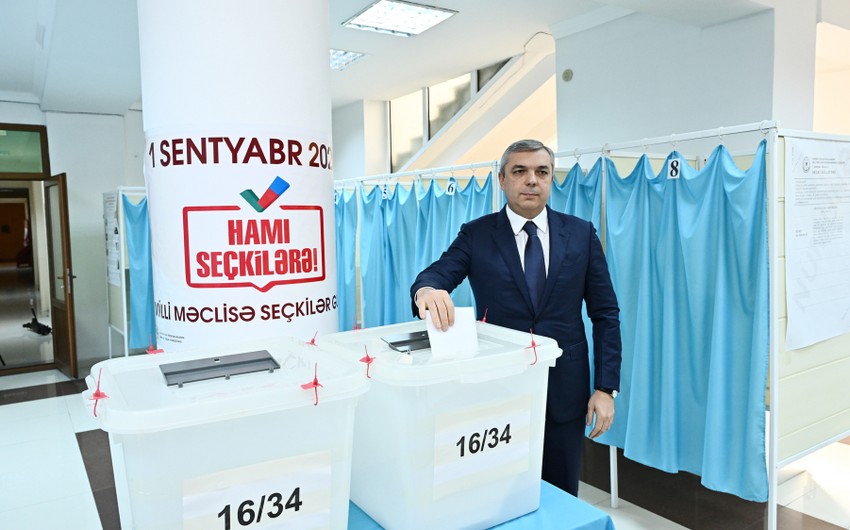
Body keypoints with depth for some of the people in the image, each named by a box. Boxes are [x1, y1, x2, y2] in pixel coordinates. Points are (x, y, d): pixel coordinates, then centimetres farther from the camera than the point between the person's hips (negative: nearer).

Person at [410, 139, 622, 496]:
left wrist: (606, 388, -3)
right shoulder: (476, 234, -1)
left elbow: (605, 314, 2)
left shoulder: (581, 234, 1)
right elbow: (435, 275, -14)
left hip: (565, 392, 1)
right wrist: (427, 291, -39)